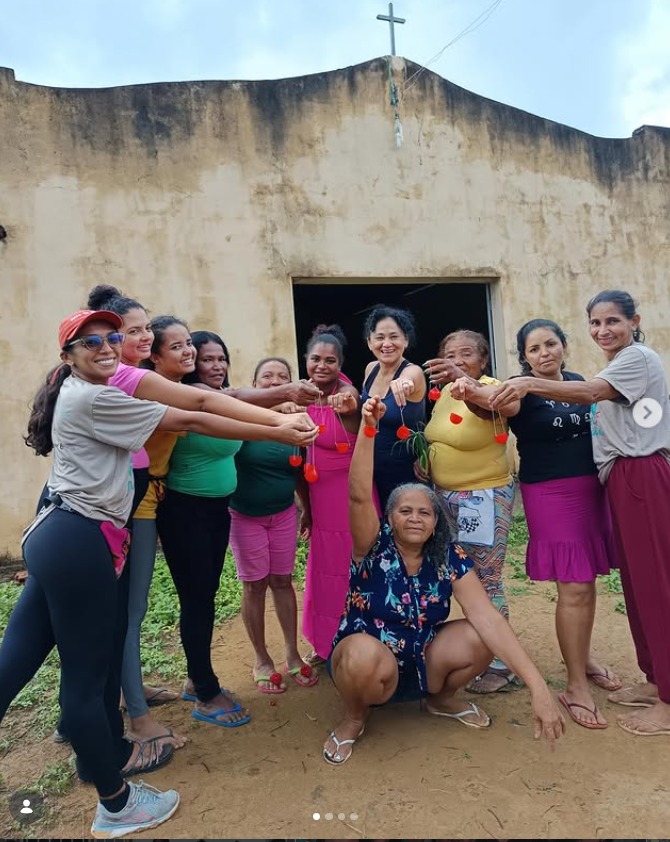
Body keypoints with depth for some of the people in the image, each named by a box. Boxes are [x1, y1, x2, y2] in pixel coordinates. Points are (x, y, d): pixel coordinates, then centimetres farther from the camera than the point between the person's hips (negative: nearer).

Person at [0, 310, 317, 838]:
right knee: (86, 675, 2)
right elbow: (191, 423, -15)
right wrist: (280, 434, -11)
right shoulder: (95, 399, -14)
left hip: (59, 535, 10)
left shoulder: (79, 396, 17)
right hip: (80, 543, -10)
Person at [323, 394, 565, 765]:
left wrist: (537, 685, -32)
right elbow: (359, 496, -35)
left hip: (421, 662, 4)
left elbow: (486, 616, -21)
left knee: (480, 640, -21)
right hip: (366, 662, -4)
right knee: (366, 656, -39)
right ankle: (354, 716, -2)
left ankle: (441, 698, 12)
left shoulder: (450, 558, -9)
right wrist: (367, 428, -46)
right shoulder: (374, 548, -16)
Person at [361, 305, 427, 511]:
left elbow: (408, 379, -45)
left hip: (407, 475, -6)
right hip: (375, 472, 6)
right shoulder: (371, 369, -1)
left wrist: (402, 384, -65)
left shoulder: (413, 372, -18)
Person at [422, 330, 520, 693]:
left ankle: (501, 665, 19)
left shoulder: (489, 389, -16)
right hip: (444, 496, 7)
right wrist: (420, 458, 0)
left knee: (486, 580, 2)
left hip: (484, 497, -7)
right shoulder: (444, 390, 5)